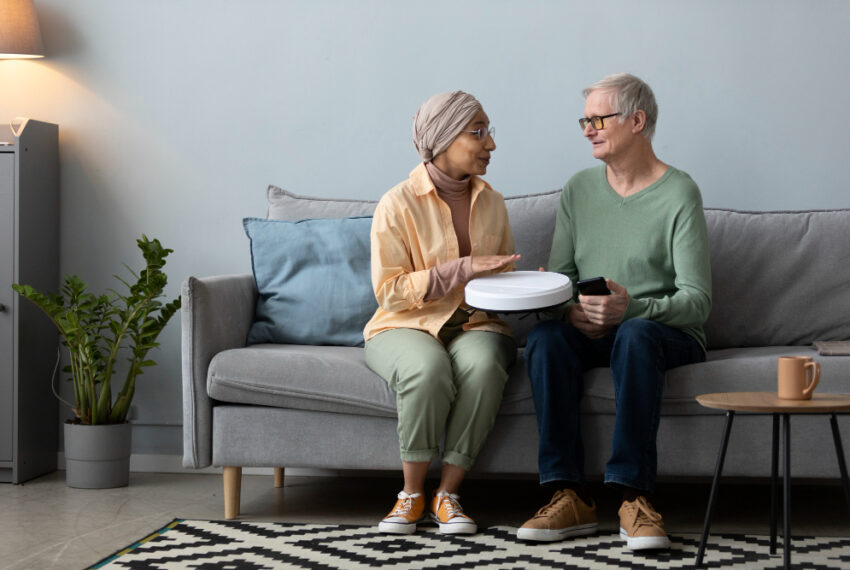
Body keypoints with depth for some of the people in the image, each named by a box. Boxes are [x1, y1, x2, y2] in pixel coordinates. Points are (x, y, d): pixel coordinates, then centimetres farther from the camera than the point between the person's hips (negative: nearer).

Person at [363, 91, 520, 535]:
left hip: (476, 326, 4)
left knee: (482, 364, -34)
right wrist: (463, 268, -18)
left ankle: (447, 495, -21)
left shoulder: (491, 202, 11)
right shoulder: (398, 205, -7)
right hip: (407, 327, -3)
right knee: (428, 368, -38)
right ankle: (412, 495, -17)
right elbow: (389, 291, -12)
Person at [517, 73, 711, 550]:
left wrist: (632, 308, -31)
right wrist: (569, 310, -15)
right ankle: (570, 496, -31)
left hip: (666, 332, -4)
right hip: (591, 333, 4)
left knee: (636, 335, -38)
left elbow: (697, 302, -13)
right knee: (545, 335, -29)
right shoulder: (579, 190, 10)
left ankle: (635, 497, -37)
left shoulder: (679, 194, -6)